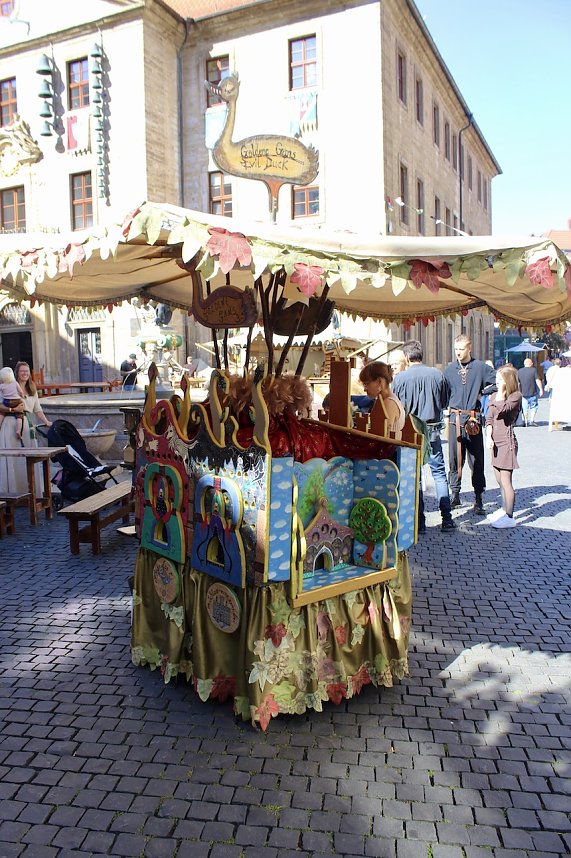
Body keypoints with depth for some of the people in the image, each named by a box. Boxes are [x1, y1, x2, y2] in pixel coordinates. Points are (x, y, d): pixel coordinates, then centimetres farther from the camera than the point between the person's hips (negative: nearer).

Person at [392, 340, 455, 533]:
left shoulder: (400, 378, -9)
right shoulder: (437, 374, -1)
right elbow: (444, 402, 10)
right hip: (433, 430, 2)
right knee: (439, 473, 10)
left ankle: (419, 521, 10)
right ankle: (447, 519, 11)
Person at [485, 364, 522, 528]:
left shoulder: (516, 396, -9)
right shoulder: (494, 396, 13)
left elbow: (501, 410, -25)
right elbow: (489, 419, 10)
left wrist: (501, 391, -13)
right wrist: (489, 437, -5)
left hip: (507, 442, -8)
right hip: (496, 442, 8)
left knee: (505, 481, -6)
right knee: (500, 480, 17)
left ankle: (509, 517, 0)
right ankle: (504, 510, 32)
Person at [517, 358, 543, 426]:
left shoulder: (519, 371, 4)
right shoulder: (533, 370, -6)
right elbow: (537, 380, -10)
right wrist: (541, 389, -5)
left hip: (523, 393, 3)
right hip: (532, 393, -3)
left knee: (525, 408, 10)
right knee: (533, 407, 8)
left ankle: (525, 422, 12)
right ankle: (532, 421, 0)